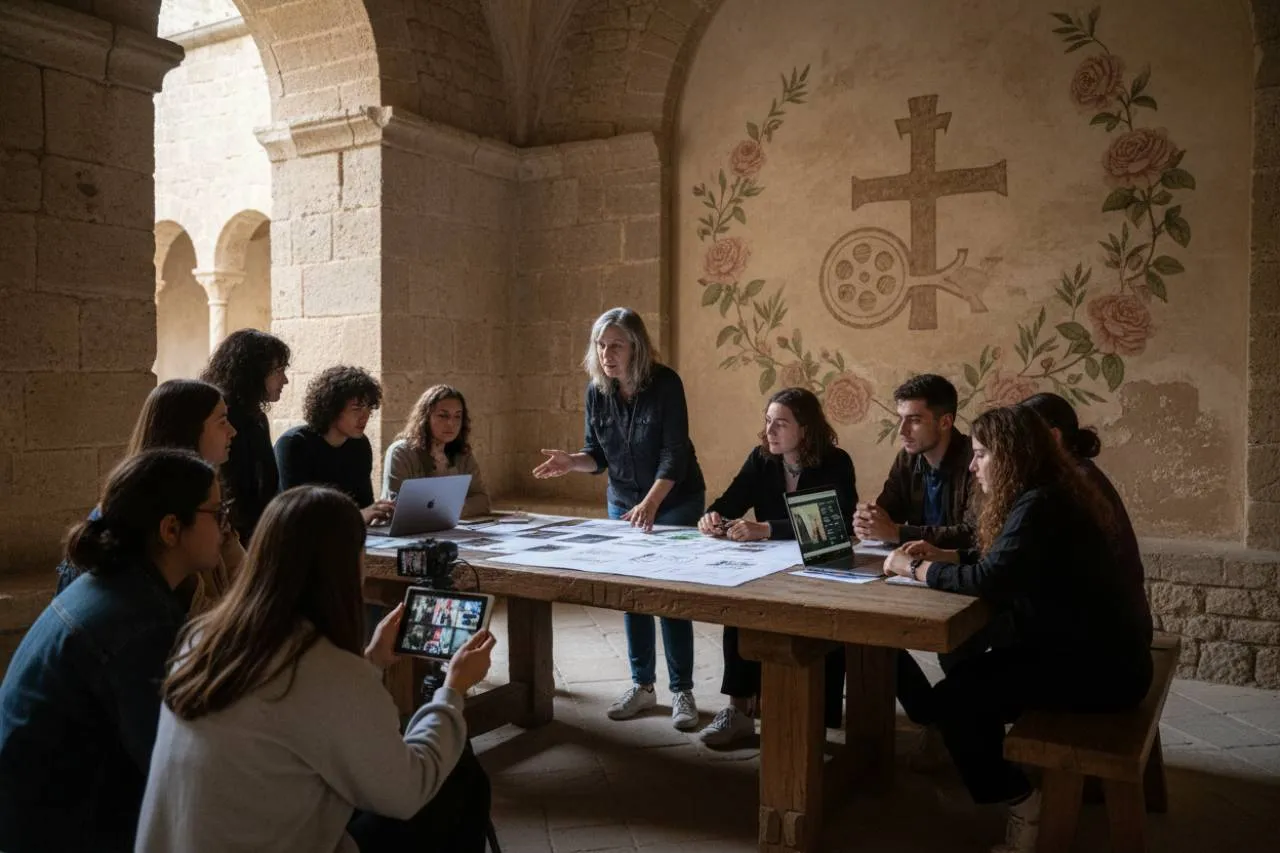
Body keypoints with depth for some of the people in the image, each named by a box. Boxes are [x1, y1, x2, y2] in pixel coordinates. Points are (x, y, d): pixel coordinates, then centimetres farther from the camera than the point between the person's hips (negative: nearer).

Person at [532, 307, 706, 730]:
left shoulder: (665, 383, -21)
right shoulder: (597, 390, -7)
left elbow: (674, 452, -25)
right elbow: (599, 454, -1)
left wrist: (650, 503, -37)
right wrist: (570, 462, -22)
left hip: (676, 501, -5)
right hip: (623, 502, 5)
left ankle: (682, 691, 10)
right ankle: (642, 685, 21)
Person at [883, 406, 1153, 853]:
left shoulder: (1040, 506, -22)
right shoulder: (1042, 498, 10)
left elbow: (990, 580, -29)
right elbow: (996, 565, 13)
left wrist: (915, 568, -16)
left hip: (1099, 666, -10)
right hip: (1090, 651, 10)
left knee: (952, 698, -12)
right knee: (969, 680, 12)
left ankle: (1020, 802, 7)